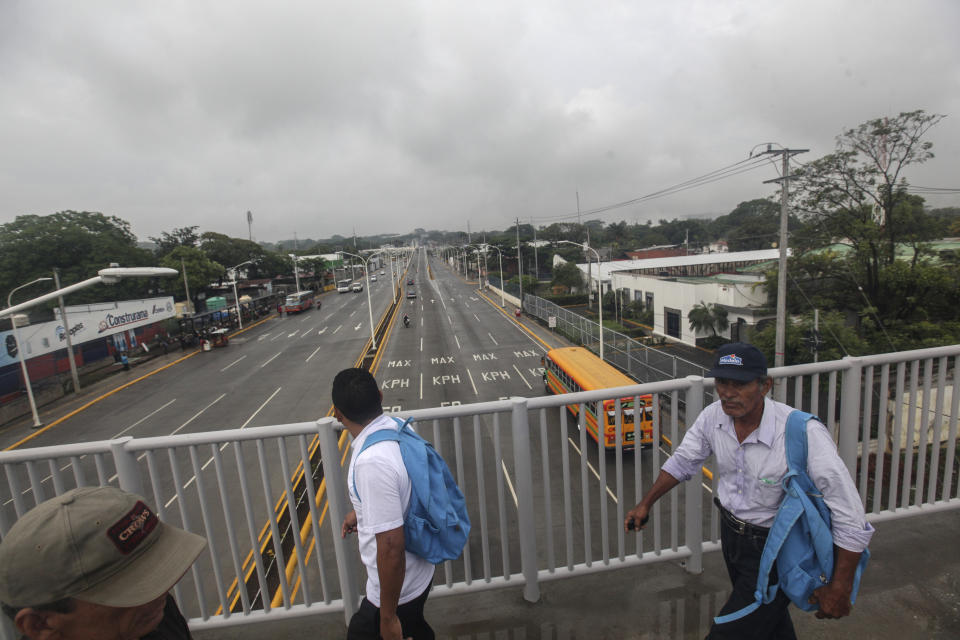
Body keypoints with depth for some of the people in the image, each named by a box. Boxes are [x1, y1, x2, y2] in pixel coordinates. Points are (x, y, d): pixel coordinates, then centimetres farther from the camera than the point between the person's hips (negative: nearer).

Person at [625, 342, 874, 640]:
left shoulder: (804, 434, -31)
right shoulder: (713, 417, -14)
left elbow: (850, 517, -25)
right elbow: (682, 462, 1)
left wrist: (839, 589, -19)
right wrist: (645, 504, 2)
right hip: (731, 533, 5)